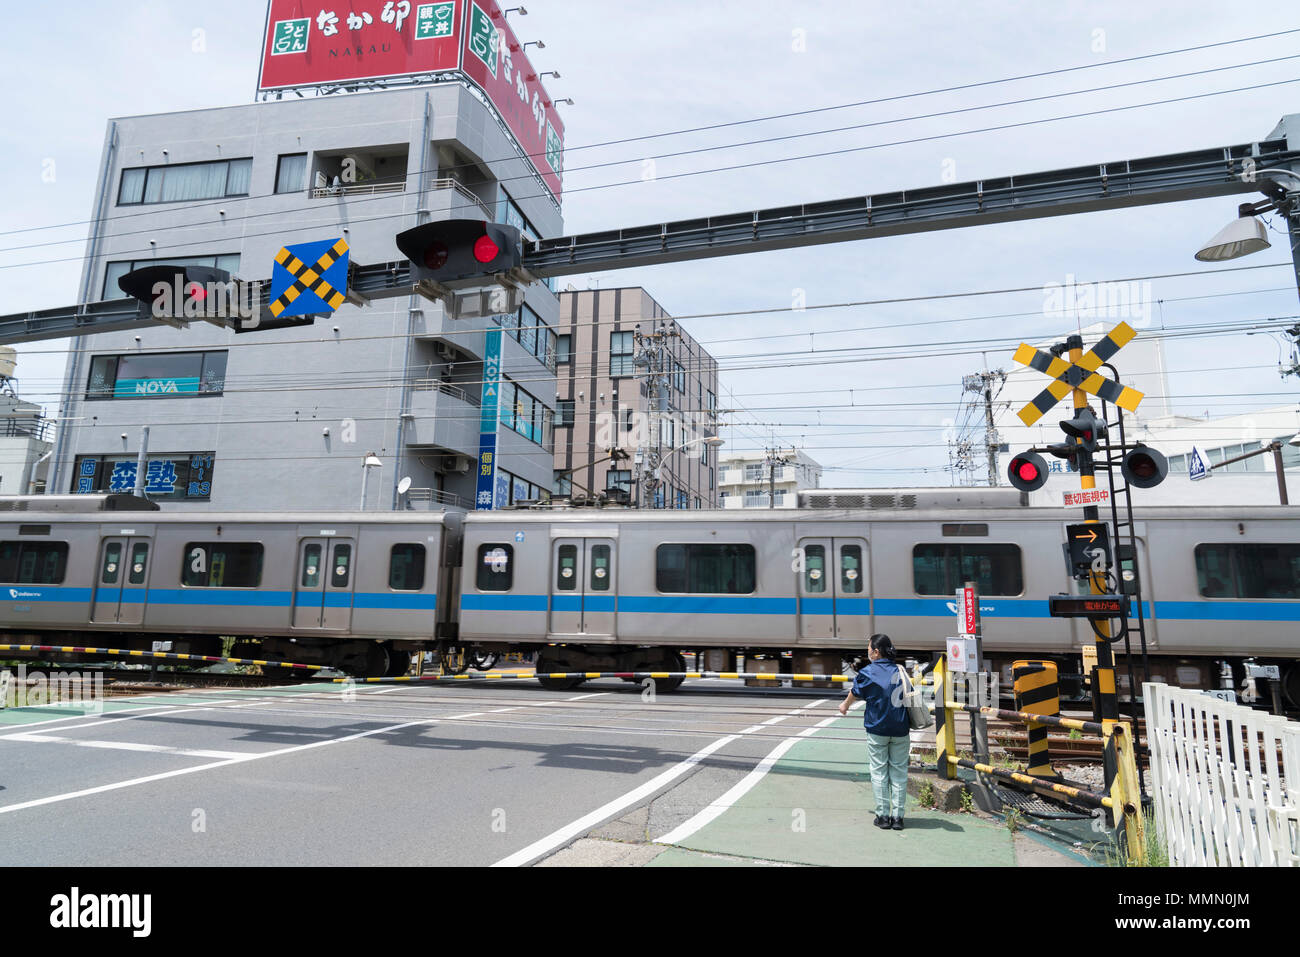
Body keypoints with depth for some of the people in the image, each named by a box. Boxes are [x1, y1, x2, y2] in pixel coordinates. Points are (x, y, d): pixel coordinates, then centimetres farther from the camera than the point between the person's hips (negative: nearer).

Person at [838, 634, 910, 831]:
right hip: (900, 729, 3)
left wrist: (845, 706, 31)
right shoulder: (899, 671, 5)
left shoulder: (867, 672, -4)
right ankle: (897, 816, 10)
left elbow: (854, 693, 11)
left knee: (879, 772, 5)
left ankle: (882, 815, 7)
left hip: (877, 729, -3)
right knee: (899, 772, 9)